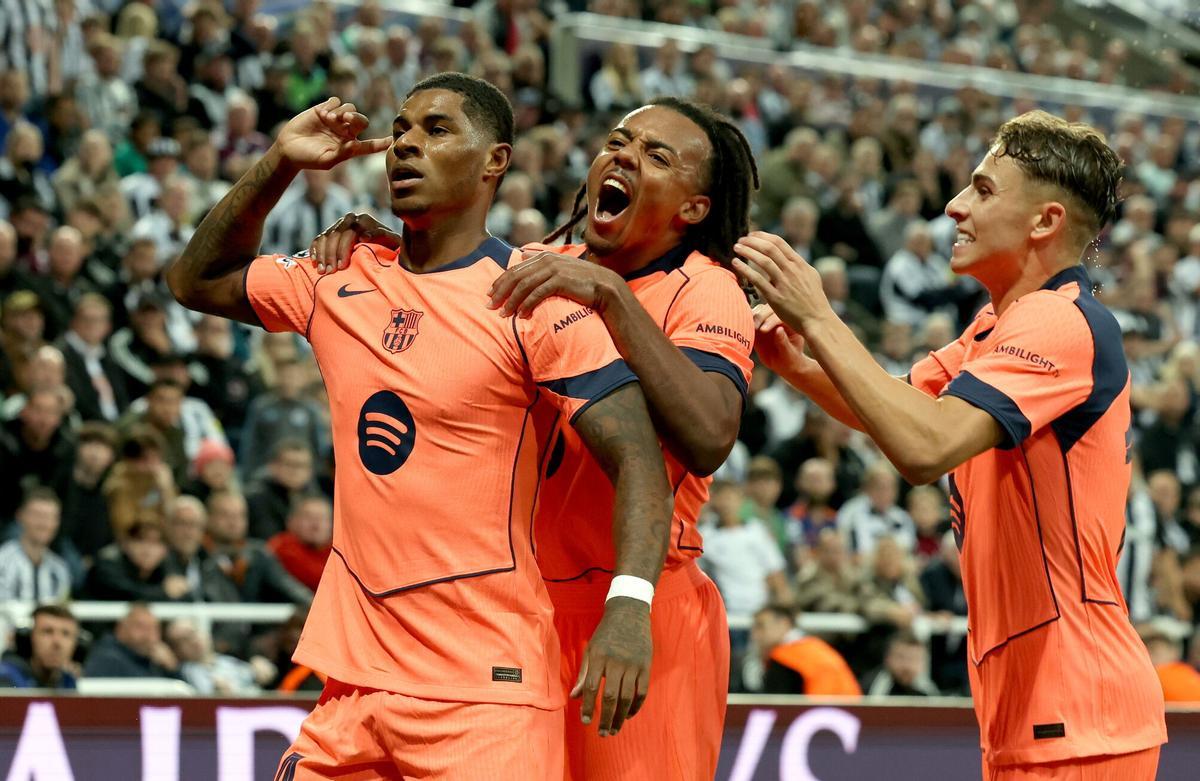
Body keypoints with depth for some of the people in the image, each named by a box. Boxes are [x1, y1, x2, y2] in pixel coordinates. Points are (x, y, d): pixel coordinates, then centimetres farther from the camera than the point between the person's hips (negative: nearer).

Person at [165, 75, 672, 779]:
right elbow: (197, 279, 26)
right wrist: (280, 162, 12)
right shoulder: (341, 280, 11)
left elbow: (636, 455, -16)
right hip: (355, 675, 6)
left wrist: (630, 599, -33)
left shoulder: (535, 296, -8)